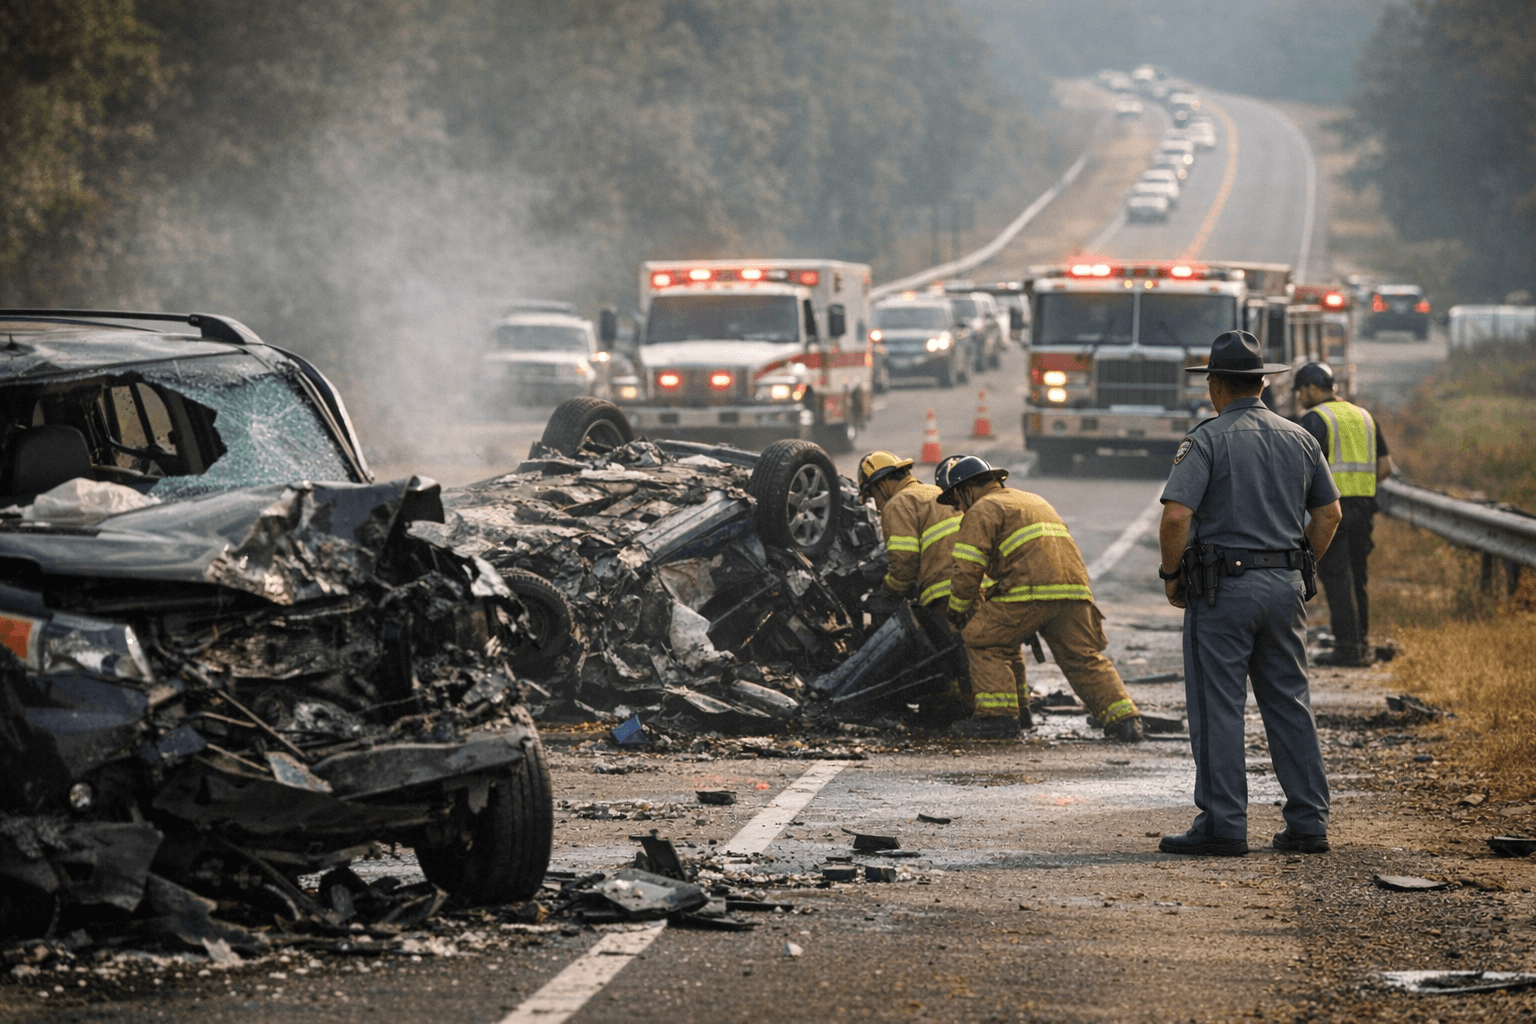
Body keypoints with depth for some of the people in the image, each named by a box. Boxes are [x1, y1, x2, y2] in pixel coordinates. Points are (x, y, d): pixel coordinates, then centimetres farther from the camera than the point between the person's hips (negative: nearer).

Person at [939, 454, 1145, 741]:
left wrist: (959, 611, 14)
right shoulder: (1034, 500, 35)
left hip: (1031, 591, -7)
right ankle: (1124, 719, 0)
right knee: (1083, 659, 11)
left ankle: (997, 714, 0)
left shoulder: (982, 510, 8)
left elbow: (967, 569, -1)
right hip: (1075, 589, 7)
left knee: (982, 640, 8)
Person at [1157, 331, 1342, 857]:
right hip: (1285, 587, 5)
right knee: (1290, 705, 10)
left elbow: (1176, 517, -18)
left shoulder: (1207, 440, -9)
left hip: (1222, 588, -5)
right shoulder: (1299, 439, 9)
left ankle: (1223, 826, -1)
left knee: (1217, 709, 0)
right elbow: (1328, 514, 13)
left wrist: (1172, 576, -4)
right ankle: (1308, 823, 10)